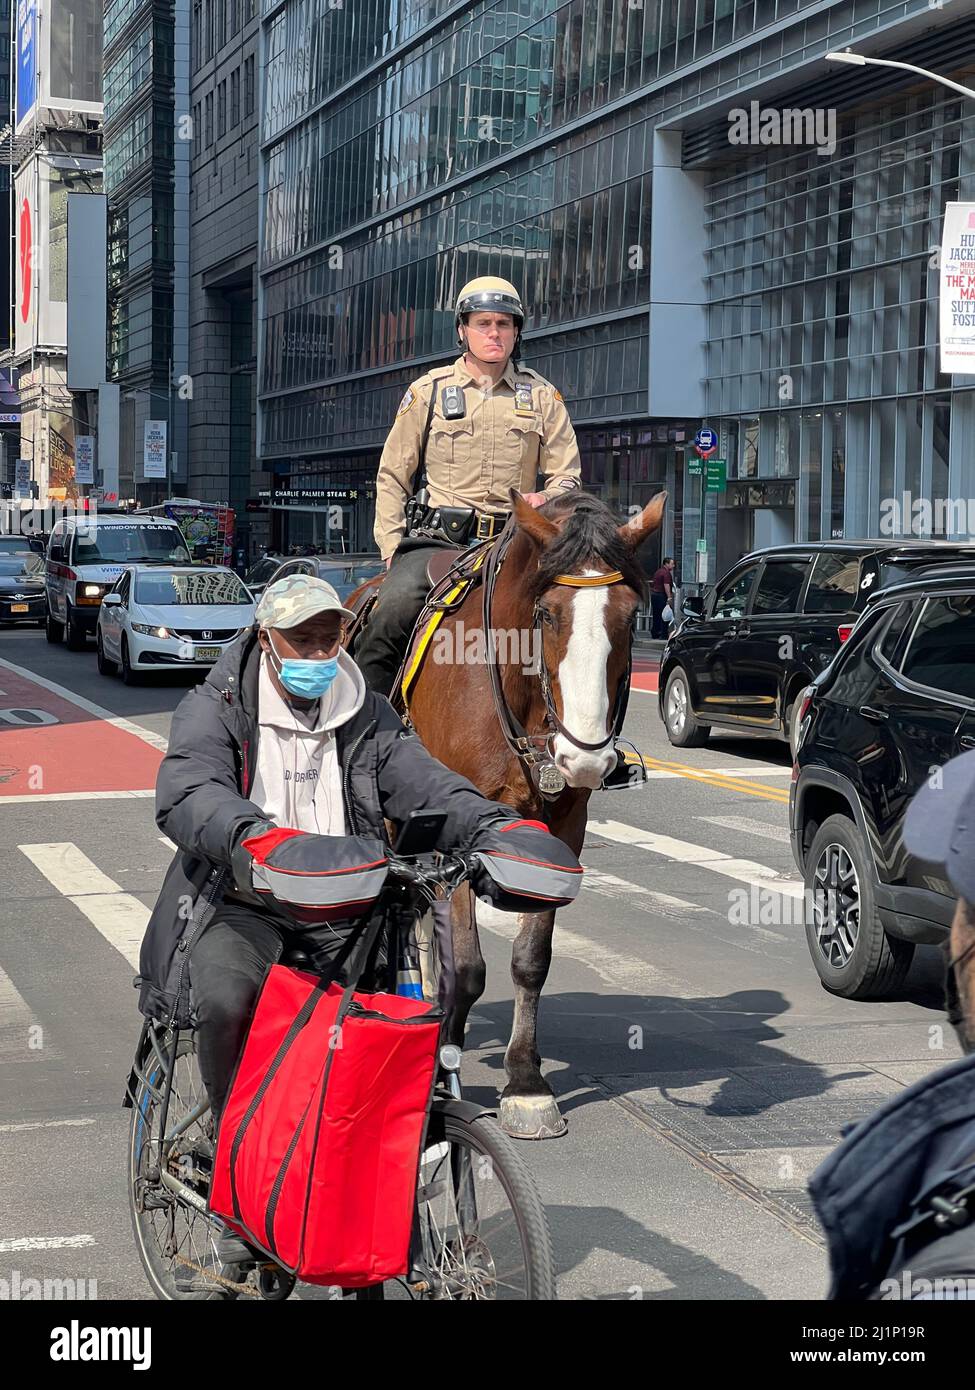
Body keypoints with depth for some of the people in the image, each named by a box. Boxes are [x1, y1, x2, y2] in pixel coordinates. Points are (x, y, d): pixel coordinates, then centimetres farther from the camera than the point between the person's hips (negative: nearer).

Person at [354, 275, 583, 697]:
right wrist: (392, 546, 1)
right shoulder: (428, 392, 10)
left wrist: (546, 498, -10)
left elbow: (567, 475, 15)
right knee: (391, 615, -26)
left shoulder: (542, 396, 13)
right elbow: (392, 476, 13)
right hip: (441, 538, -2)